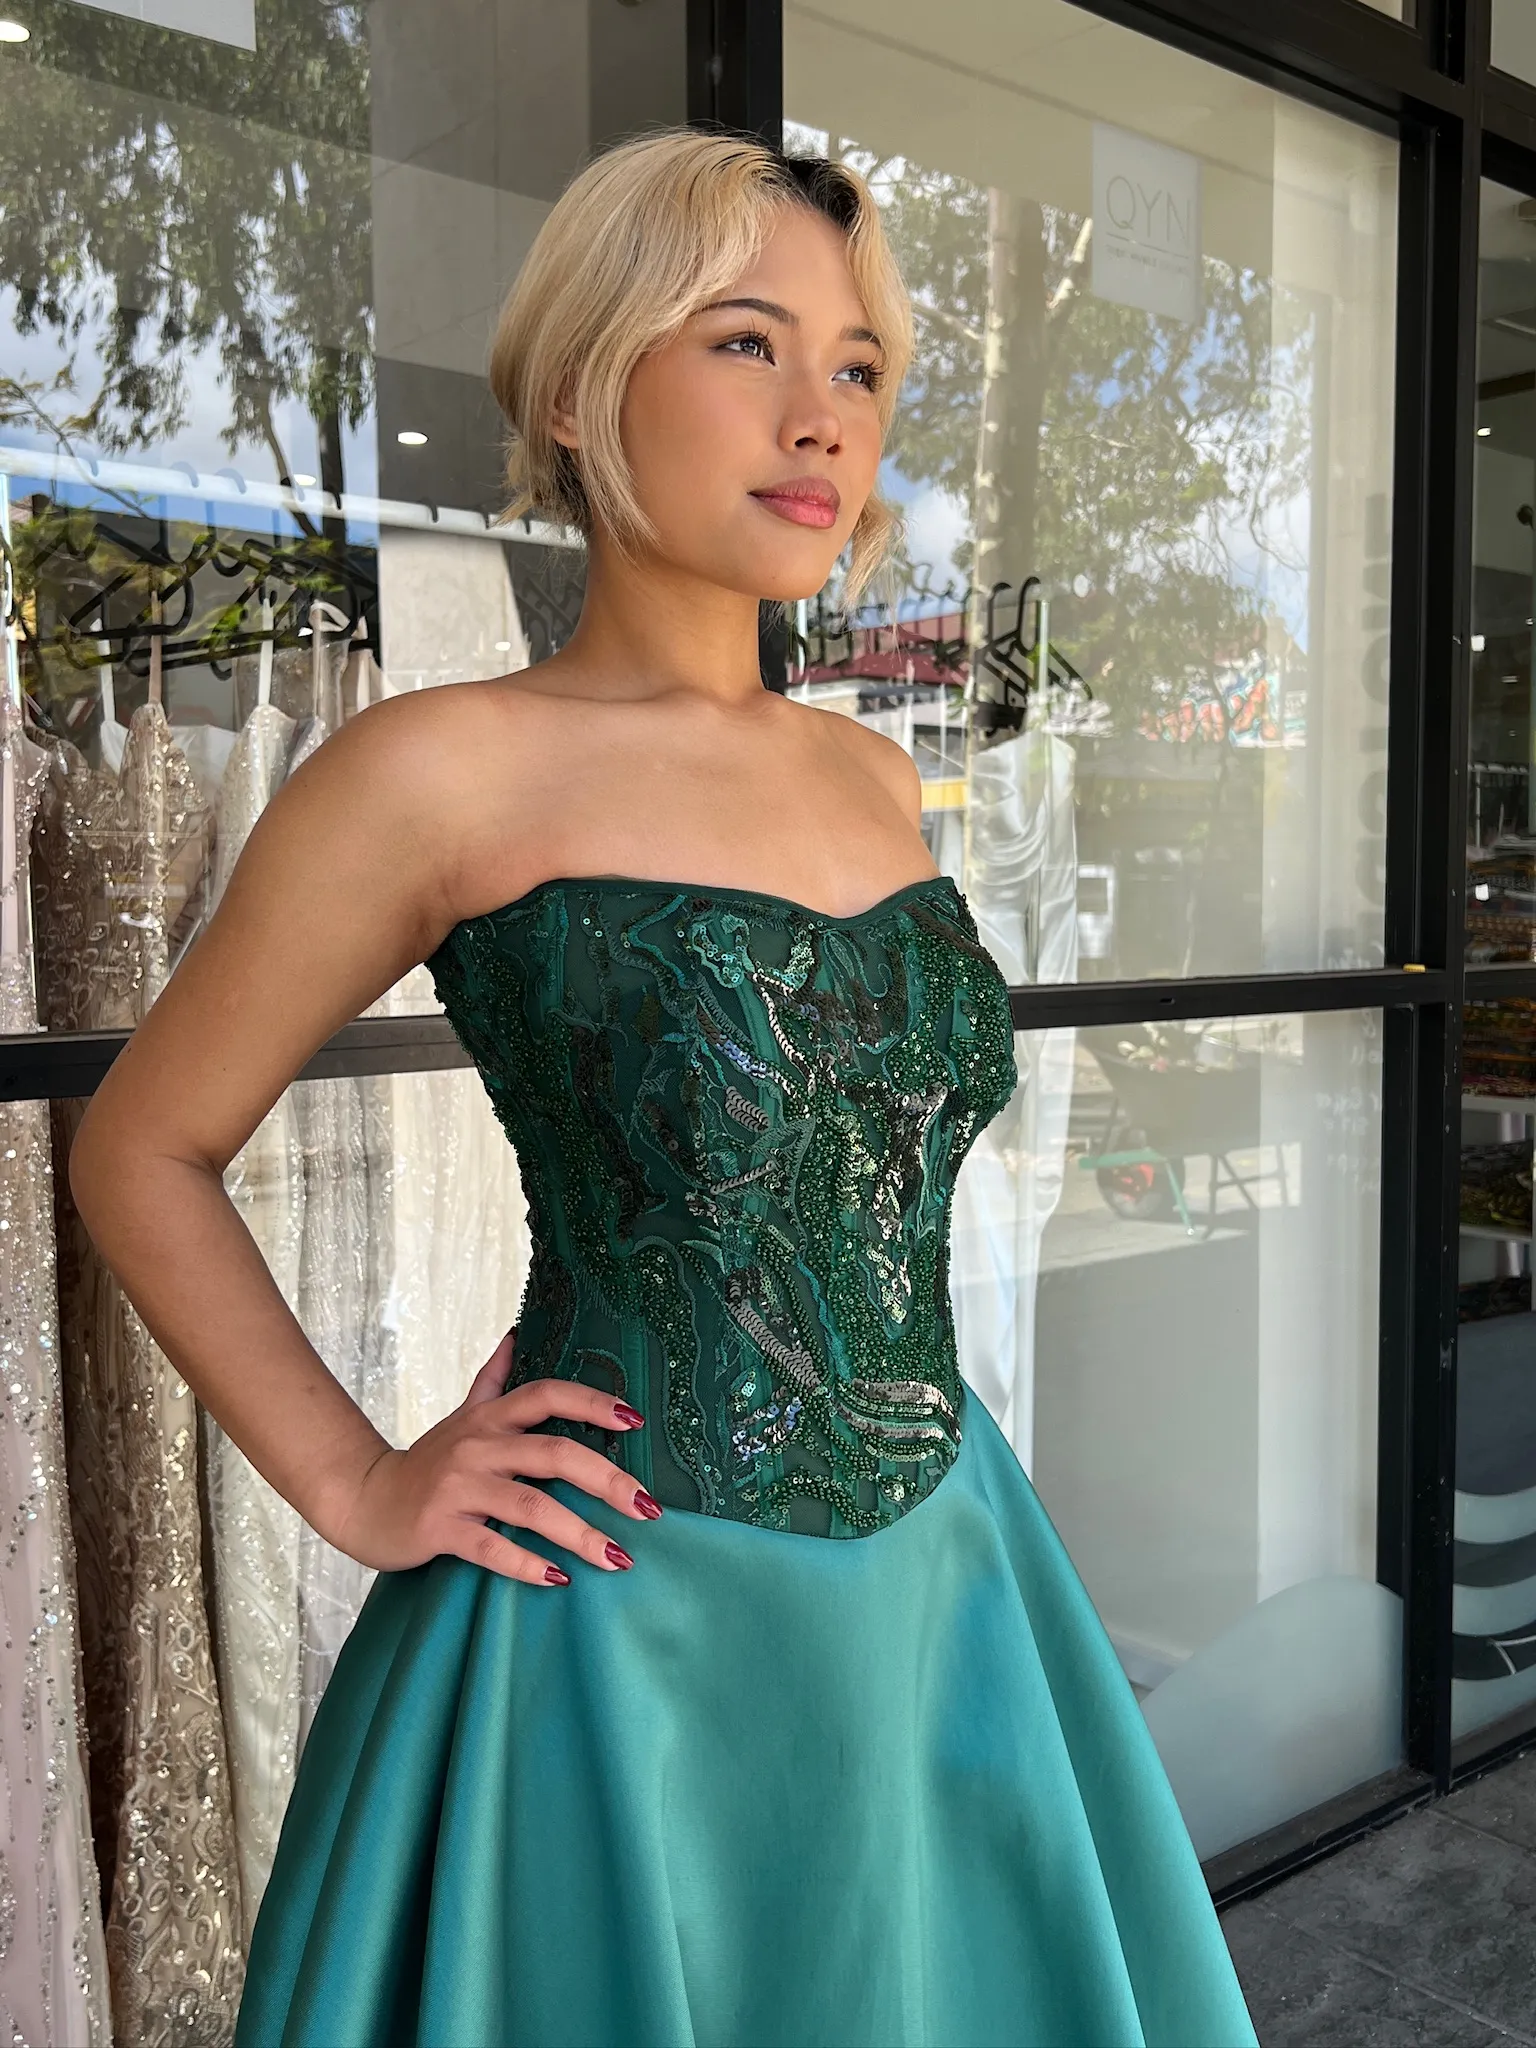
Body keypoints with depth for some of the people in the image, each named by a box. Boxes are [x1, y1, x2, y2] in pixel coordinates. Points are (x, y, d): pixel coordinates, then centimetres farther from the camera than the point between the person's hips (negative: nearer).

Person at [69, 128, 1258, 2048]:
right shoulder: (442, 772, -12)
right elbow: (145, 1150, -3)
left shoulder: (876, 779, 5)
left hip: (943, 1589, 6)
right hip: (630, 1630, -5)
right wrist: (358, 1488, -7)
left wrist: (886, 1412, 15)